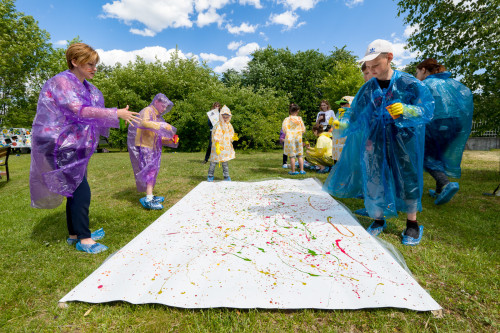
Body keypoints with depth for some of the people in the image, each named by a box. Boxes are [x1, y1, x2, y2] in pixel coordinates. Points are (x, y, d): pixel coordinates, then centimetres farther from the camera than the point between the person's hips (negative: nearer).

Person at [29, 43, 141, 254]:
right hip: (59, 145, -8)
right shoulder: (61, 82, -12)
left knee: (76, 191, 12)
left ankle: (75, 234, 25)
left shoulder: (88, 89, 13)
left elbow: (95, 114, 11)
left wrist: (120, 117, -1)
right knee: (81, 191, -10)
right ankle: (84, 240, 1)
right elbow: (78, 110, -25)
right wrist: (116, 114, -28)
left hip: (76, 146, 8)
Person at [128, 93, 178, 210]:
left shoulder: (157, 117, 20)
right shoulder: (147, 111, -5)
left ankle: (150, 196, 22)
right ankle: (148, 200, -15)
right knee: (150, 171, -15)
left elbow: (158, 138, 19)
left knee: (151, 172, 12)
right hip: (144, 147, -9)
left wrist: (171, 140, 3)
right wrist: (162, 126, -33)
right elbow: (144, 123, -28)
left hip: (152, 148, 9)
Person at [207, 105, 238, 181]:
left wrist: (234, 138, -7)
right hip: (218, 147, -5)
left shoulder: (229, 126, 9)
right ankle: (210, 176, 15)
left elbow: (231, 136, 15)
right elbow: (216, 138, -15)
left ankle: (226, 176, 18)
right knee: (214, 162, 2)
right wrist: (217, 147, -21)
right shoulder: (218, 126, -10)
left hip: (226, 148, 5)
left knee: (225, 162, 10)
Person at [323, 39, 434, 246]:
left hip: (404, 140, -2)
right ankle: (378, 221, 23)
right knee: (374, 178, 3)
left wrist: (405, 110, -26)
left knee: (407, 179, 4)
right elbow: (355, 117, 3)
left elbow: (428, 109, -7)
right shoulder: (367, 89, 4)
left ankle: (412, 224, 24)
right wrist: (342, 126, -16)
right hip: (375, 141, 2)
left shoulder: (409, 83, -4)